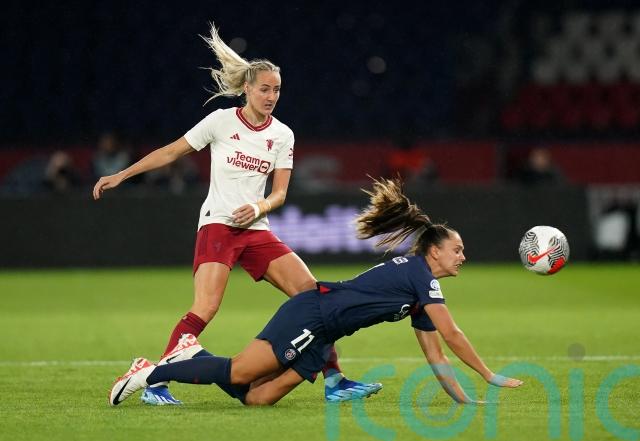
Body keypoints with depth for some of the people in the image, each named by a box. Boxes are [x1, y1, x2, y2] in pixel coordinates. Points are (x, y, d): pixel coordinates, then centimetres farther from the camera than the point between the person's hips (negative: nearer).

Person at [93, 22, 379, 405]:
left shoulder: (282, 135, 8)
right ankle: (154, 384, -18)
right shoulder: (222, 121, -2)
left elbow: (279, 192, 7)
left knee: (311, 292, -7)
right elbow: (171, 152, 5)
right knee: (205, 309, -23)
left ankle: (334, 381, 1)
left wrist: (257, 208, -15)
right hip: (217, 226, -4)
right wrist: (120, 176, 2)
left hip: (256, 230, 5)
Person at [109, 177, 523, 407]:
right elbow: (452, 334, -10)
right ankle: (151, 372, -11)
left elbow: (435, 353, 23)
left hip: (319, 338, 9)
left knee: (257, 397, -5)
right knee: (240, 373, -17)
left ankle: (196, 356, 2)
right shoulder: (419, 272, -6)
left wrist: (465, 400, 16)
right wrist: (491, 377, -5)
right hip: (310, 314, -9)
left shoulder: (422, 296, 20)